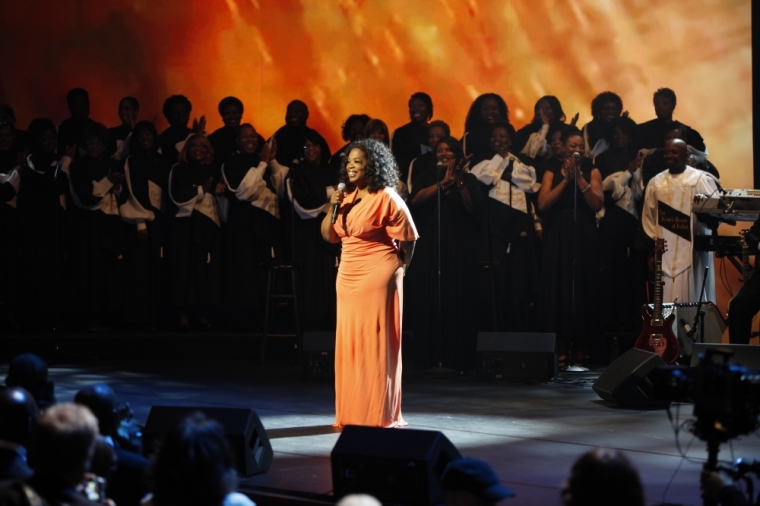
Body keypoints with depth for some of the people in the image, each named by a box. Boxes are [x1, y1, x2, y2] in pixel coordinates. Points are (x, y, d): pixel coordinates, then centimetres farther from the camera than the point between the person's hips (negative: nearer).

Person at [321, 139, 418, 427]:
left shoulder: (386, 198, -9)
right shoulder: (348, 197, 12)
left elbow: (407, 238, -6)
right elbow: (329, 236, 13)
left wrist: (398, 269, 1)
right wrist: (333, 209, -2)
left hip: (378, 276, -7)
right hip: (349, 276, 7)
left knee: (376, 343, -5)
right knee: (349, 343, 7)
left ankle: (379, 414, 0)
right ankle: (352, 413, 14)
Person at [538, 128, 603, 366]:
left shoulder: (591, 172, 7)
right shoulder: (552, 173, 9)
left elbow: (597, 204, -7)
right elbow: (543, 204, -6)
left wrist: (579, 178, -12)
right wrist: (566, 179, -10)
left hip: (583, 239, 0)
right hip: (558, 239, 0)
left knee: (582, 288, -2)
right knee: (559, 289, -3)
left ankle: (580, 348, 4)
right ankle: (561, 349, -2)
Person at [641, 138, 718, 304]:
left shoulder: (702, 180, 1)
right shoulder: (656, 183, 11)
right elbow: (649, 219, 12)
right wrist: (651, 250, 6)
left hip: (694, 250, -3)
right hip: (665, 252, 3)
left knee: (694, 297, -2)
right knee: (667, 300, -1)